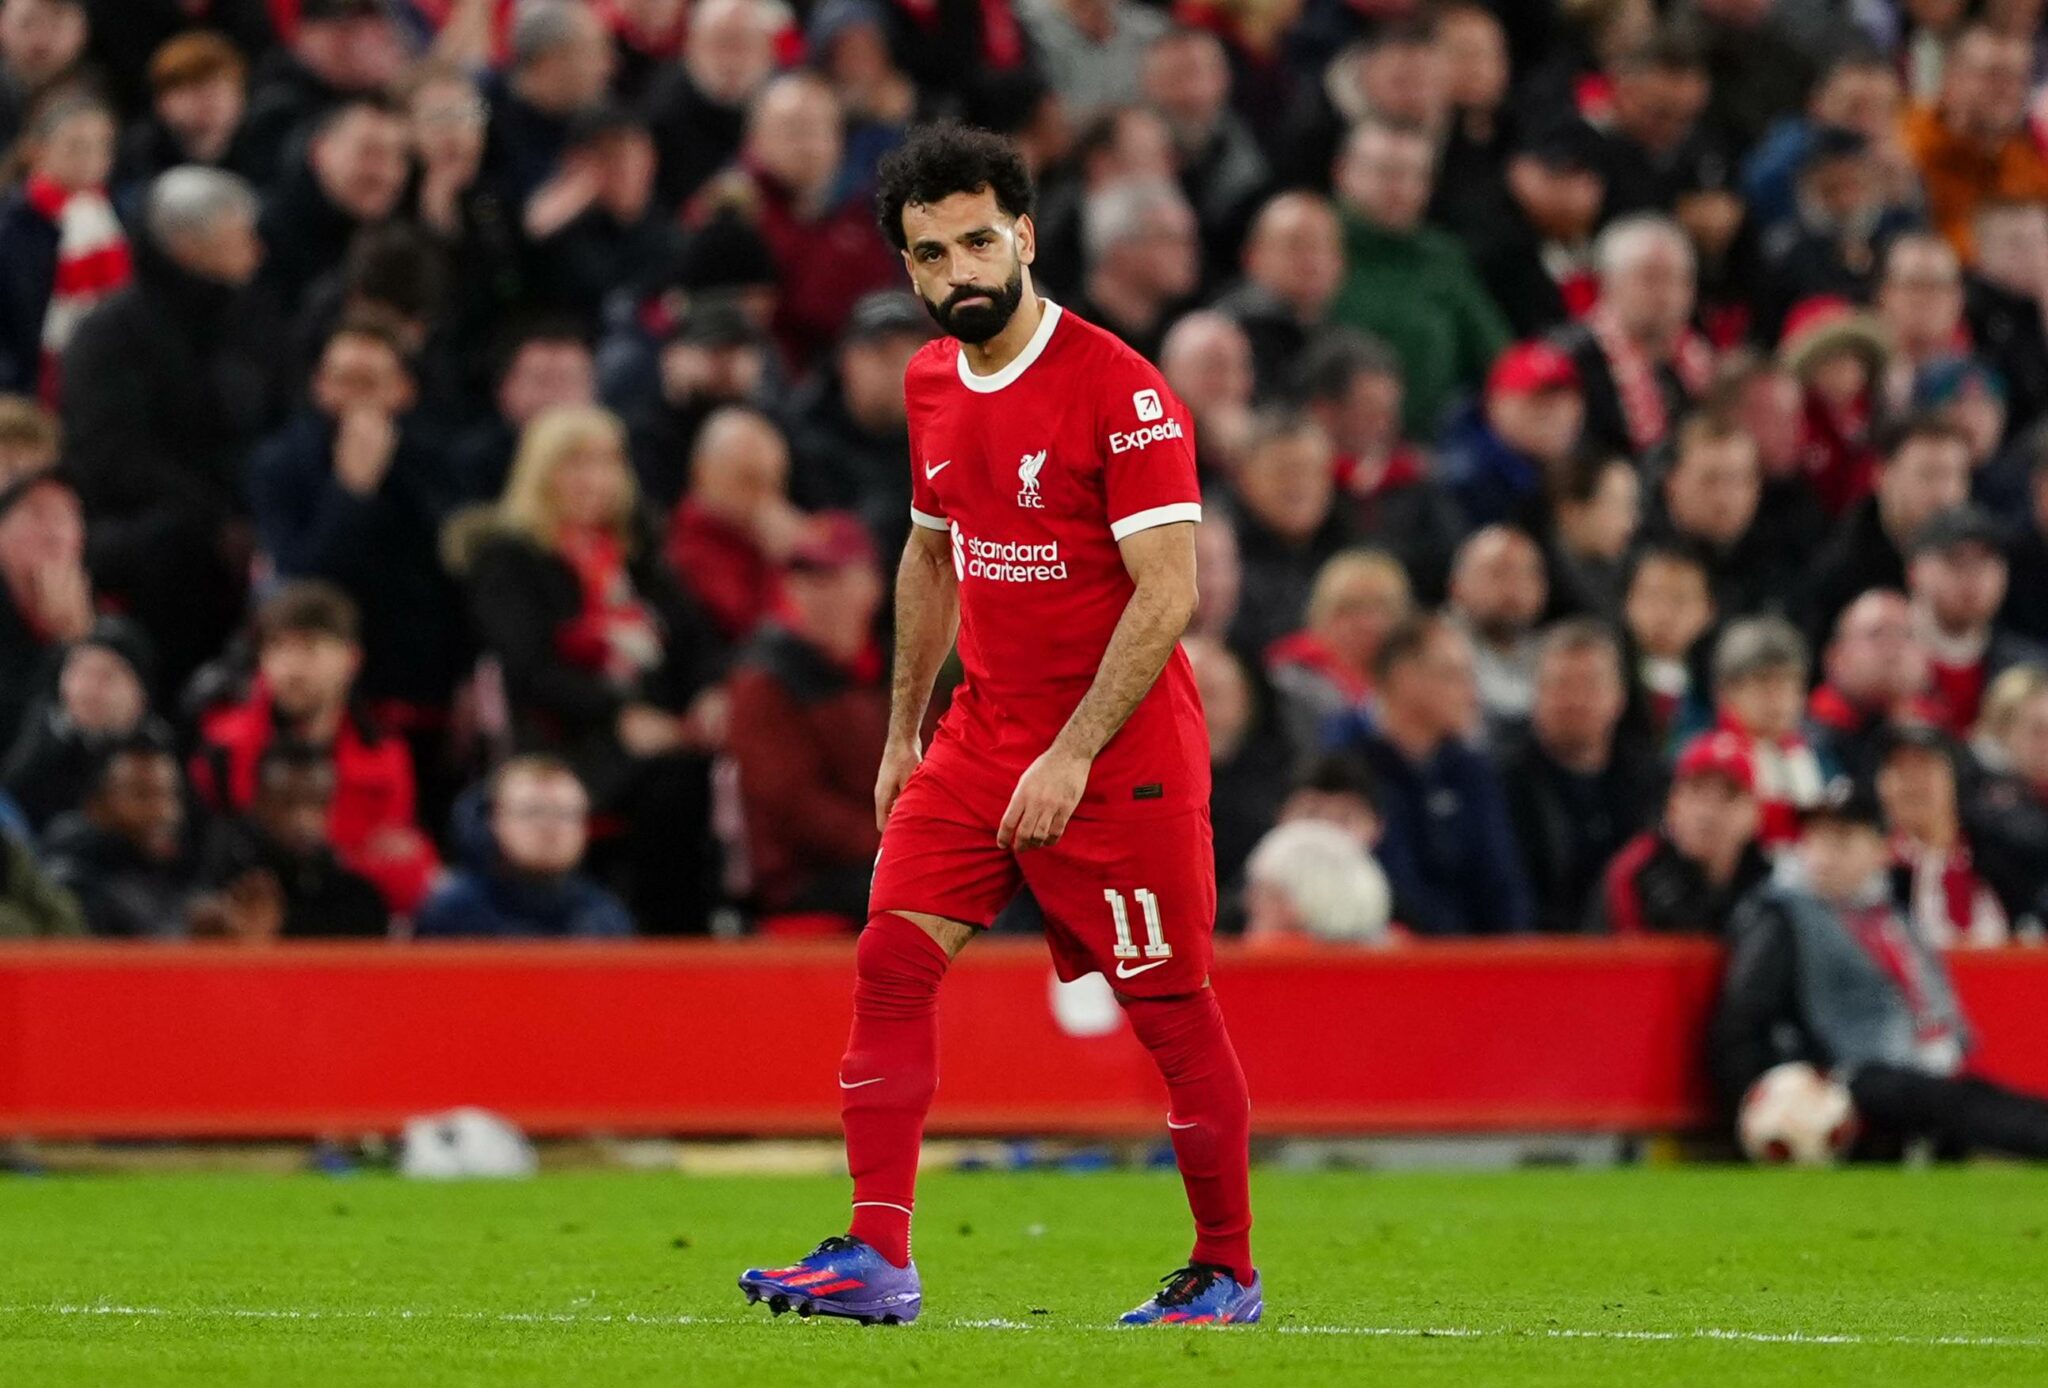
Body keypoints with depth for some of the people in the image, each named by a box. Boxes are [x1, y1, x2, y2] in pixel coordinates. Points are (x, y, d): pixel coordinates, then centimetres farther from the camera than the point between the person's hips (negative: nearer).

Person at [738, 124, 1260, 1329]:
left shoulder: (1120, 391, -16)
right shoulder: (934, 384, 8)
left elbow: (1167, 593, -18)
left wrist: (1072, 757, -22)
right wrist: (905, 730, 20)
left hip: (1121, 746, -7)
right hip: (984, 731, 7)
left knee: (1172, 1008, 0)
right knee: (893, 959, -6)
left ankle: (1228, 1275, 14)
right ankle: (879, 1262, -7)